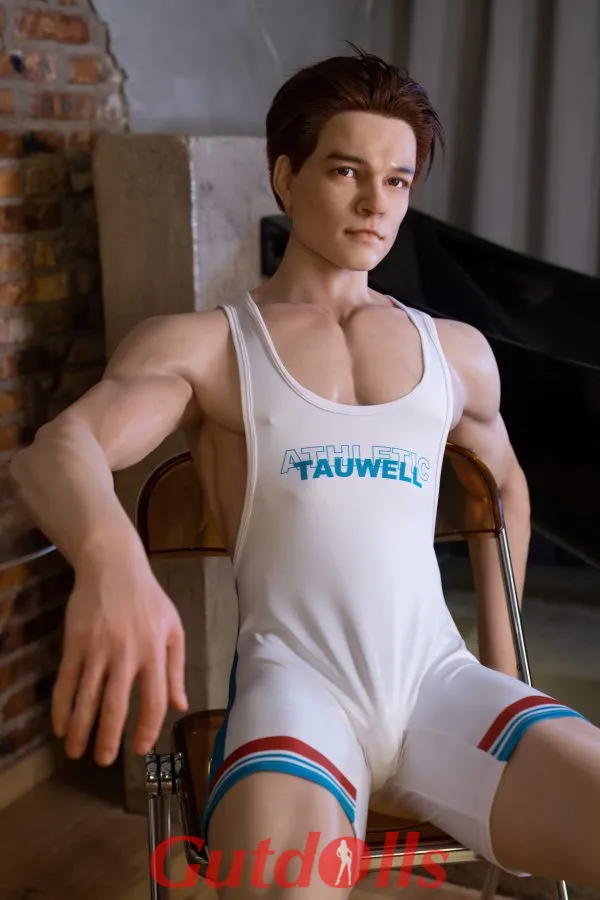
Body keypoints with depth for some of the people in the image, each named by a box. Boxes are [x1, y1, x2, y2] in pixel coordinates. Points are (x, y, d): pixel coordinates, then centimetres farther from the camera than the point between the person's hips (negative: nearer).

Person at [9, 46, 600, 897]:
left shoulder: (458, 351, 18)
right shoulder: (199, 343, 7)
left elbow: (505, 483, 36)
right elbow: (57, 452, -11)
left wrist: (501, 658, 27)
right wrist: (112, 559, -36)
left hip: (440, 678, 4)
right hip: (297, 679, -3)